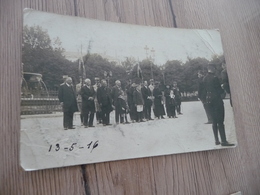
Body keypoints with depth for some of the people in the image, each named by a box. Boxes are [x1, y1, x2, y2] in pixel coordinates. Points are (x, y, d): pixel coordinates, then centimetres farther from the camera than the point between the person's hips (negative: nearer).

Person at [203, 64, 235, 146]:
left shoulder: (204, 79, 8)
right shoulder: (214, 78, -13)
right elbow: (219, 90, -9)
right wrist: (223, 90, 10)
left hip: (209, 100, 7)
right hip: (216, 100, -7)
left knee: (214, 121, 12)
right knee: (220, 121, -5)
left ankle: (216, 140, 16)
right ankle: (223, 141, -5)